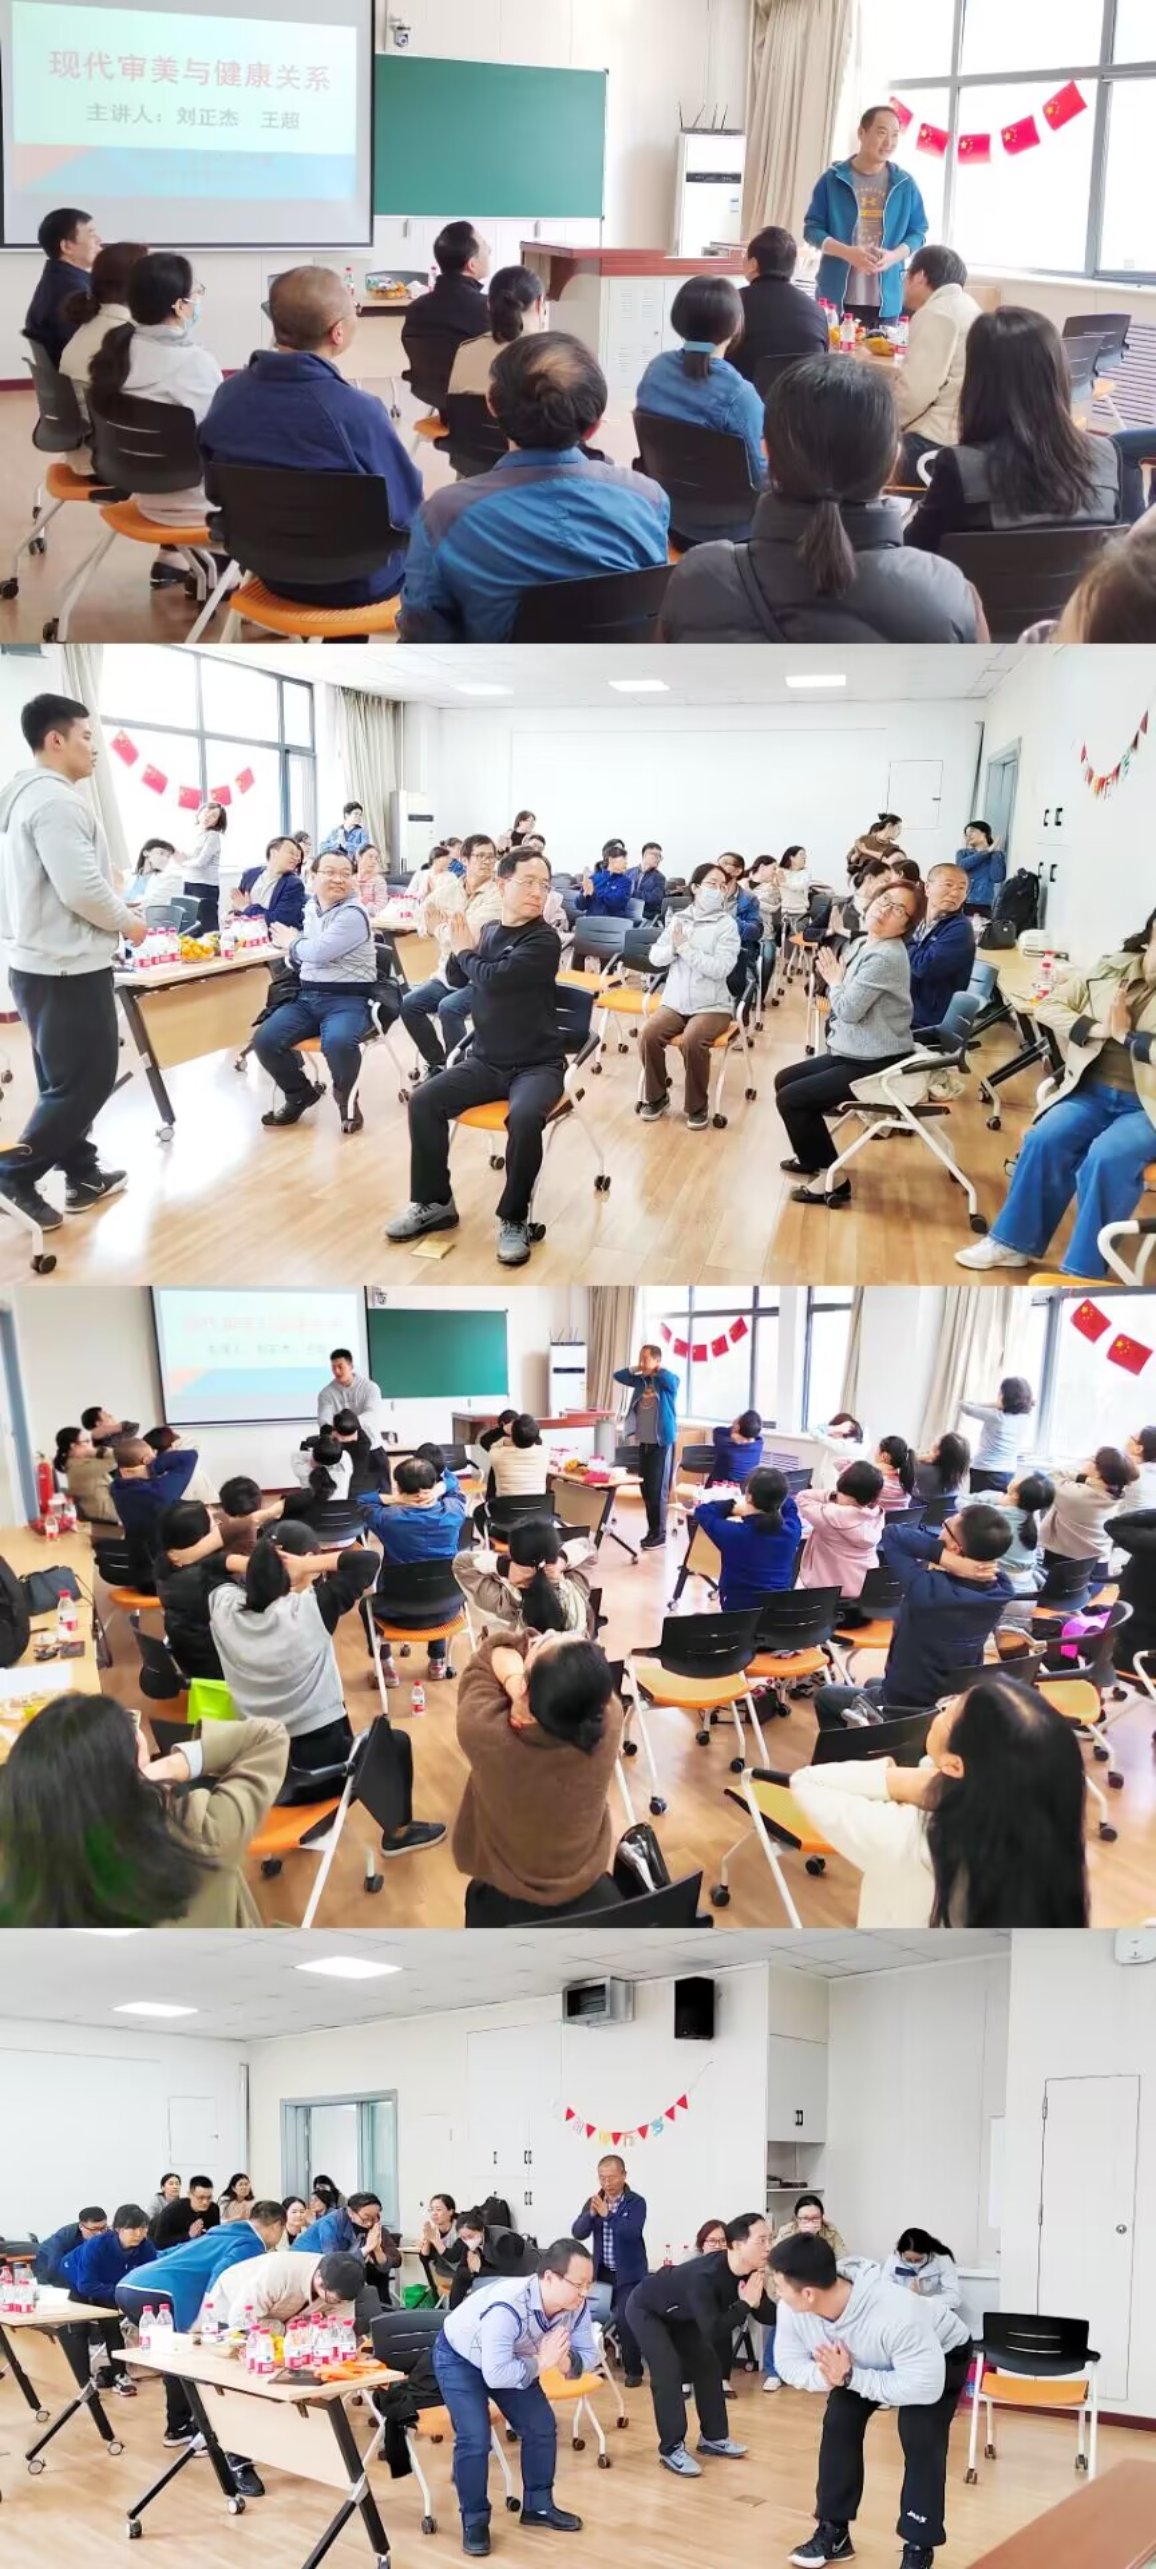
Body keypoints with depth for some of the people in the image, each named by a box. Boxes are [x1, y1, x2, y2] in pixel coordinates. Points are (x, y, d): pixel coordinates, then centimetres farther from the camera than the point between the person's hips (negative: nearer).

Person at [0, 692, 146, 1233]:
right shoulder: (55, 799, -18)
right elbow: (81, 888, -25)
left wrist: (115, 913, 14)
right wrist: (128, 921, -9)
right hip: (66, 966, -11)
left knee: (66, 1076, 16)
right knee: (87, 1077, -3)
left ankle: (83, 1174, 24)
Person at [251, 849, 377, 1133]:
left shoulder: (353, 914, -10)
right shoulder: (311, 908, 13)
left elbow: (319, 951, -20)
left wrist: (292, 943, 0)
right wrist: (292, 951, -3)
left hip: (347, 1000, -7)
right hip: (306, 997, 7)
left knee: (338, 1042, -37)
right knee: (264, 1039, -14)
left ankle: (345, 1097, -2)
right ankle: (300, 1095, 12)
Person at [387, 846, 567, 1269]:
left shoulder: (544, 941, -12)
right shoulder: (488, 932, 7)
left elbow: (493, 979, -22)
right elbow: (463, 981, 20)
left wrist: (464, 952, -5)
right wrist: (455, 935, 8)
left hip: (537, 1064, -6)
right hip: (487, 1061, 6)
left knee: (525, 1117, -36)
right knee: (424, 1100, -15)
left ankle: (514, 1219, -17)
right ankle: (433, 1203, 0)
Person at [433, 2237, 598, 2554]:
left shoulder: (576, 2306, -23)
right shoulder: (507, 2307, -44)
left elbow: (588, 2355, -17)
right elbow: (495, 2374, -45)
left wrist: (565, 2361, -38)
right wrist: (541, 2363, -35)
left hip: (510, 2358, 6)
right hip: (459, 2358, -6)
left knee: (541, 2426, 1)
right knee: (474, 2437, -19)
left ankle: (538, 2506, 21)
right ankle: (474, 2521, 0)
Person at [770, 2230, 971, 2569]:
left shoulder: (896, 2314, -47)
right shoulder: (792, 2309, -29)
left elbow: (925, 2387, -42)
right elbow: (790, 2365, -17)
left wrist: (850, 2377, -42)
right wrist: (830, 2376, -40)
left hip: (941, 2355, -5)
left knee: (920, 2439, -20)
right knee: (838, 2424, -6)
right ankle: (833, 2532, 9)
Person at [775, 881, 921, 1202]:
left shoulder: (886, 957, -23)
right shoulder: (864, 944, 8)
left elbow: (848, 1009, -22)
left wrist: (834, 981, -5)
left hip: (876, 1063, -10)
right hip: (855, 1052, 10)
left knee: (790, 1098, -13)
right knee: (785, 1079, 21)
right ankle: (814, 1158, 36)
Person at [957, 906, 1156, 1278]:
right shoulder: (1109, 970, 6)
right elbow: (1047, 1006, 6)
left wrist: (1126, 1035, -16)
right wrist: (1095, 1029, -9)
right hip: (1093, 1091, 4)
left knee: (1107, 1157, -30)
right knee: (1044, 1139, -21)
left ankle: (1083, 1270, -20)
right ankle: (1014, 1242, -5)